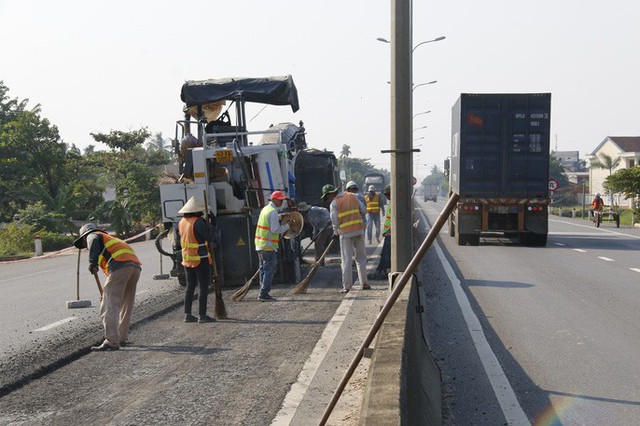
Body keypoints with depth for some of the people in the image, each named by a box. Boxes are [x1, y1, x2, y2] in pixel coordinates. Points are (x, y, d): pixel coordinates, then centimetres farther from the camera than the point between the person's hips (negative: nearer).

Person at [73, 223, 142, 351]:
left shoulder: (93, 235, 21)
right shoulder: (111, 239, 41)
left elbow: (94, 243, -8)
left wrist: (92, 263, -17)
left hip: (120, 265, -8)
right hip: (135, 265, 8)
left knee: (109, 305, -8)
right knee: (126, 306, 19)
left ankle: (112, 342, -13)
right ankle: (122, 338, 28)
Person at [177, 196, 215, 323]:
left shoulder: (181, 222, 7)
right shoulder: (198, 222, -17)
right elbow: (208, 237, -12)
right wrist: (206, 223, 1)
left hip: (187, 259, 8)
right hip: (201, 259, -8)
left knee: (190, 286, 14)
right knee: (203, 287, -1)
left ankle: (187, 314, 15)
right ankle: (202, 315, -1)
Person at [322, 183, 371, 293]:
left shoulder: (334, 203, -5)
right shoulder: (352, 196, 9)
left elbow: (335, 221, -10)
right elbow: (363, 210, 8)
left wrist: (336, 231, 8)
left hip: (346, 233, -4)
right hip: (359, 230, 4)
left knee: (347, 260, 2)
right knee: (361, 257, 13)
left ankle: (346, 286, 2)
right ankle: (364, 283, 14)